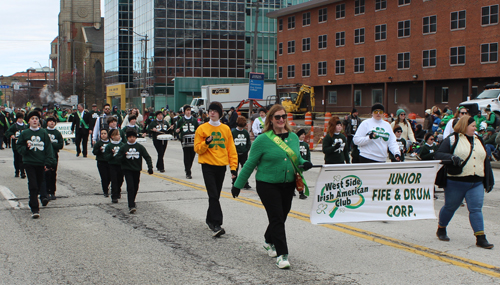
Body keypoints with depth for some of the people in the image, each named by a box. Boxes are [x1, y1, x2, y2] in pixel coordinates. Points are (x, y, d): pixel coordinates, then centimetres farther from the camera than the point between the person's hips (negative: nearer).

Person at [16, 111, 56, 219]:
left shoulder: (43, 133, 3)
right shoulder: (24, 133, 3)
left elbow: (49, 148, 4)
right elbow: (18, 146, 7)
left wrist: (48, 162, -3)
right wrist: (26, 148, -14)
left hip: (41, 163, 1)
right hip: (29, 163, -1)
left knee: (40, 183, 10)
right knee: (33, 186, -6)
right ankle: (35, 209, -5)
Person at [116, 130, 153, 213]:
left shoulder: (140, 147, 2)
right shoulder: (124, 147, 1)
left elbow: (147, 157, 2)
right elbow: (117, 158, 2)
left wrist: (150, 167, -9)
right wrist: (123, 156, -20)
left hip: (137, 170, 2)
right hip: (127, 169, -2)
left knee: (135, 188, 10)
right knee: (130, 187, -13)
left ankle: (132, 201, 34)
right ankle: (131, 206, -18)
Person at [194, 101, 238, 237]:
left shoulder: (226, 129, 8)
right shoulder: (202, 129, 0)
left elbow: (231, 149, 8)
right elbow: (197, 148, -1)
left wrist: (233, 167, 2)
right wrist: (206, 142, -20)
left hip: (221, 166, 3)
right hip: (208, 166, -3)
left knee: (216, 195, 11)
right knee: (213, 195, -13)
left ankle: (210, 220, 28)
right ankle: (216, 224, -18)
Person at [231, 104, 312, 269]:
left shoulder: (293, 137, 7)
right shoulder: (263, 140, -8)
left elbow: (296, 158, 19)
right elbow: (250, 164, -4)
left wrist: (304, 164, -4)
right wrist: (238, 185, -2)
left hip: (288, 185, 5)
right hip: (268, 185, -5)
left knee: (281, 217, 14)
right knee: (277, 218, -9)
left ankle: (269, 241, 40)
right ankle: (282, 254, -4)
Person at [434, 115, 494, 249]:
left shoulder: (478, 140, 14)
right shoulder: (452, 140, -4)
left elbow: (485, 162, 19)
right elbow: (438, 155, -10)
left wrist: (489, 180, 17)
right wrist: (451, 157, -28)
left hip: (477, 184, 4)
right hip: (456, 183, -4)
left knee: (476, 210, -4)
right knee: (450, 207, 11)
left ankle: (481, 238, -5)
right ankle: (441, 230, 31)